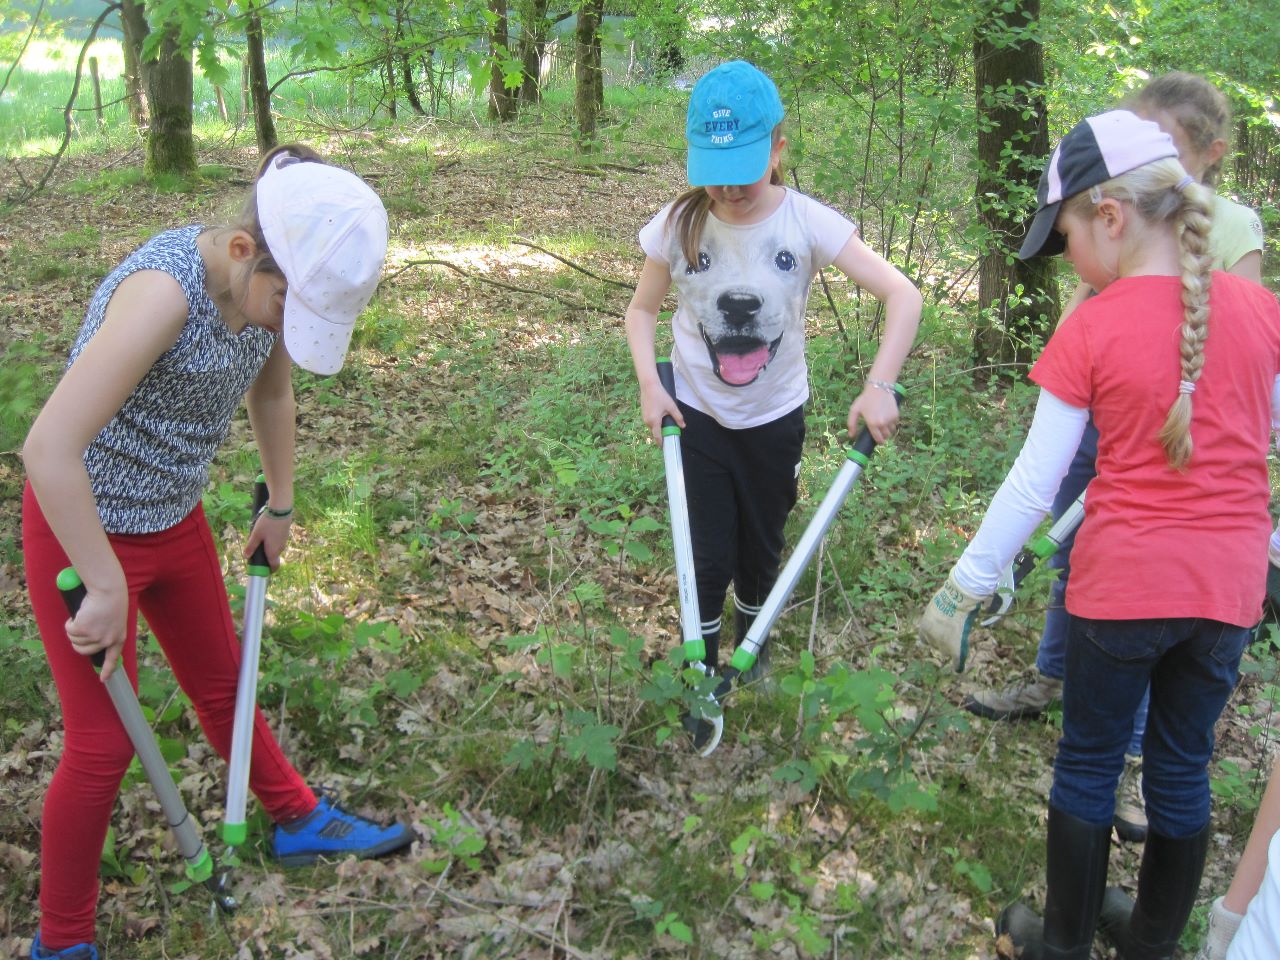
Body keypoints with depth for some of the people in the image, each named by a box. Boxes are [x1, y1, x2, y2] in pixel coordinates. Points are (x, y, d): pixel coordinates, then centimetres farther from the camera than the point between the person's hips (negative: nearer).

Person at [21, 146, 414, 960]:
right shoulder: (167, 289, -33)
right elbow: (49, 448, -37)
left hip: (176, 518, 7)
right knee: (104, 743, 4)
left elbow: (272, 390, 11)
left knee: (222, 684, 23)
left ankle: (301, 821, 44)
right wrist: (107, 588, -30)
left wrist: (280, 507, 18)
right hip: (83, 528, -6)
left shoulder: (272, 283, -10)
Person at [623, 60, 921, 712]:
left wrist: (879, 386, -30)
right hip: (698, 415, 0)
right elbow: (642, 308, 1)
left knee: (761, 550, 17)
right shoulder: (678, 224, -14)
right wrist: (649, 384, -14)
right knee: (709, 558, 1)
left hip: (775, 418, 1)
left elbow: (902, 295, -19)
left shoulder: (806, 222, -18)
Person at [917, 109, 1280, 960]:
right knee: (1184, 766, 19)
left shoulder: (1090, 331, -14)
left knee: (1090, 765, 15)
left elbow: (1034, 484, -13)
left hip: (1121, 587, -4)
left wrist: (963, 590, -5)